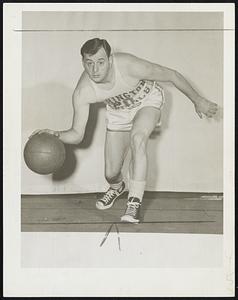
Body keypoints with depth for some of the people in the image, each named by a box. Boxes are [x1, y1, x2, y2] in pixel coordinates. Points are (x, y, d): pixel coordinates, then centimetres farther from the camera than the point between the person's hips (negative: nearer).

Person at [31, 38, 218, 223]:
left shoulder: (129, 66, -38)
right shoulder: (82, 92, -30)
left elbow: (172, 75, -24)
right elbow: (77, 134, -20)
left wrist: (198, 101, -12)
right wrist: (56, 135, -42)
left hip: (148, 100, -3)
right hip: (119, 111, 3)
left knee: (137, 138, -35)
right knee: (111, 173, 2)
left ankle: (134, 204, -26)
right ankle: (117, 187, 42)